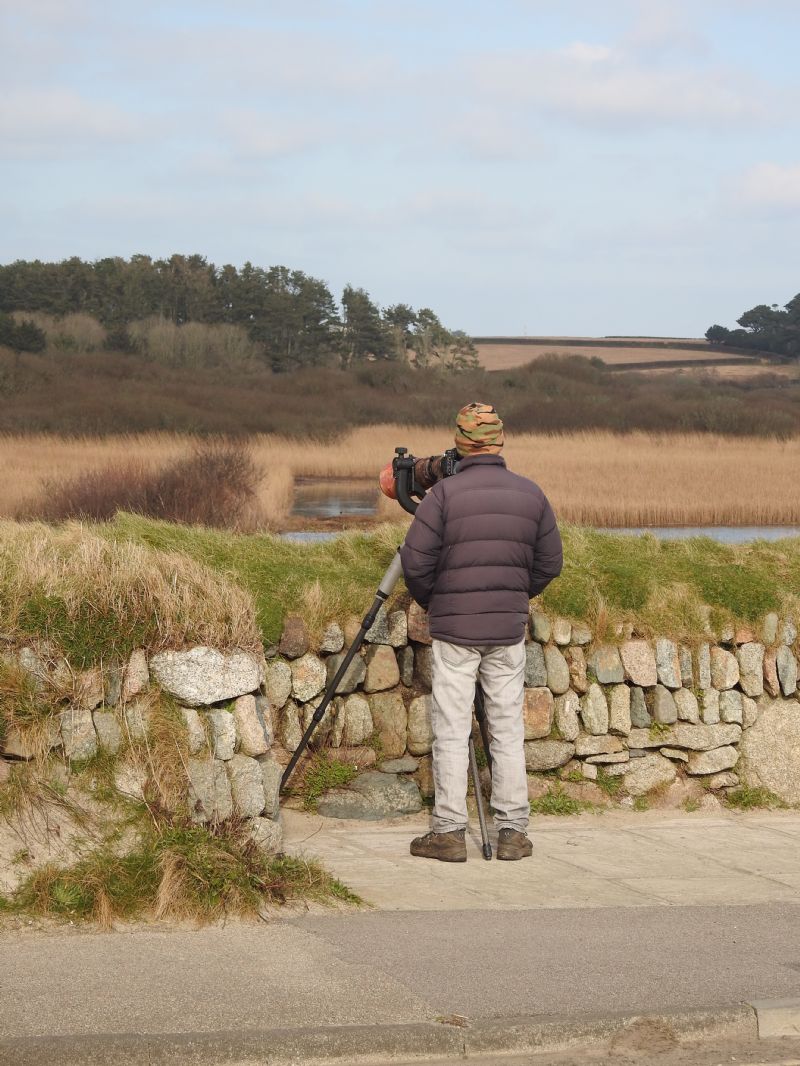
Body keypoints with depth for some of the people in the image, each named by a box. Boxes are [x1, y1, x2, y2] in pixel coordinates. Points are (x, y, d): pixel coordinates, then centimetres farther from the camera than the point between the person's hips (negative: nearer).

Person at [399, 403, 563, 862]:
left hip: (454, 628, -3)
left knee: (452, 732, 2)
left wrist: (431, 602, 10)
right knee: (508, 729, 9)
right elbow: (550, 563, 8)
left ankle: (449, 832, 3)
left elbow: (416, 561, -9)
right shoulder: (531, 493, 2)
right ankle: (513, 831, 10)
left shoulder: (445, 493, -10)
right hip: (509, 630, 3)